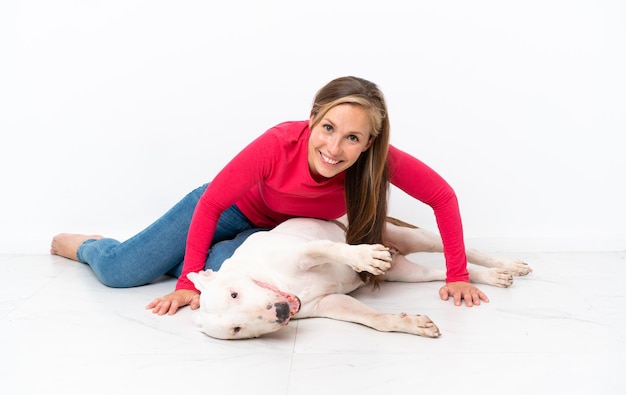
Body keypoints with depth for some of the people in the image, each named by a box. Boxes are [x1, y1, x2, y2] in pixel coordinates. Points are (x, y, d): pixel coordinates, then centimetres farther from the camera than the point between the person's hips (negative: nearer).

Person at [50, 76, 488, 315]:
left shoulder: (380, 160, -33)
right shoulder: (279, 144, -37)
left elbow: (443, 195, -24)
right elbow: (211, 203, -27)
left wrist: (457, 276, -25)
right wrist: (187, 283, -26)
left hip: (282, 230, 2)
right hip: (238, 208, -2)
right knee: (119, 272, -9)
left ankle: (178, 261, 11)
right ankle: (83, 244, 31)